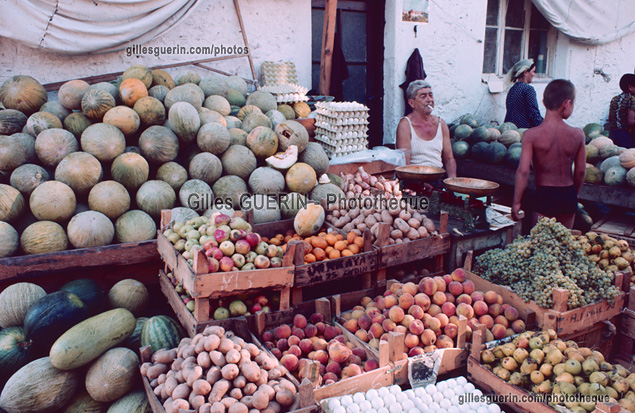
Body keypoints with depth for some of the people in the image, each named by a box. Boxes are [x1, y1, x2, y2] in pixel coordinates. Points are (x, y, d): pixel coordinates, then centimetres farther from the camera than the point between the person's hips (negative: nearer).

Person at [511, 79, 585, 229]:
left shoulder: (531, 135, -13)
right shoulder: (577, 134, -5)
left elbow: (523, 171, -17)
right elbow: (580, 171, 2)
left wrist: (516, 202, -8)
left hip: (544, 195, -3)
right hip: (568, 195, 3)